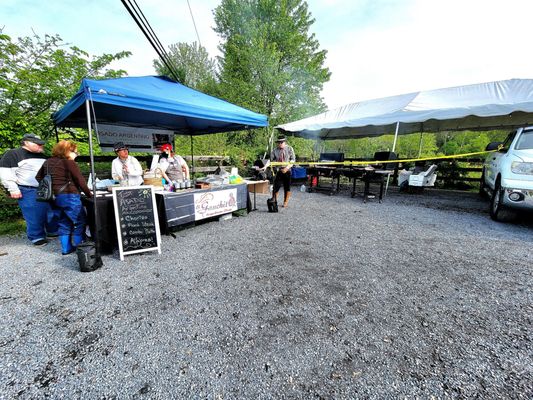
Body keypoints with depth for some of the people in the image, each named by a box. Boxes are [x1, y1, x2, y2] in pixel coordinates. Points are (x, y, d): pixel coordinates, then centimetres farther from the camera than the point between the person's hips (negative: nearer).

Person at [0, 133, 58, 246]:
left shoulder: (42, 156, 16)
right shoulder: (13, 154, -4)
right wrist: (13, 189, -14)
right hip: (29, 192, -6)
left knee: (52, 213, 11)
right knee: (34, 216, -3)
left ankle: (53, 231, 27)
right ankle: (37, 237, 10)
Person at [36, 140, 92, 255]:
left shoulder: (47, 162, 13)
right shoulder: (69, 163, -9)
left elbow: (38, 177, 20)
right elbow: (80, 181, -12)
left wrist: (50, 187, 23)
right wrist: (89, 194, -4)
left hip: (54, 198, 8)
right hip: (69, 197, -8)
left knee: (64, 223, 16)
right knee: (79, 222, 2)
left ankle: (66, 248, 21)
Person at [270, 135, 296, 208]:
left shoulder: (289, 149, 0)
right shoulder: (275, 150, 2)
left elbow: (293, 160, -3)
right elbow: (272, 160, 7)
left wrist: (287, 167, -15)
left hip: (287, 171, 0)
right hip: (278, 171, 1)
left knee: (287, 187, 5)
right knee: (276, 186, -2)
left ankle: (286, 202, 21)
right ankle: (274, 200, 19)